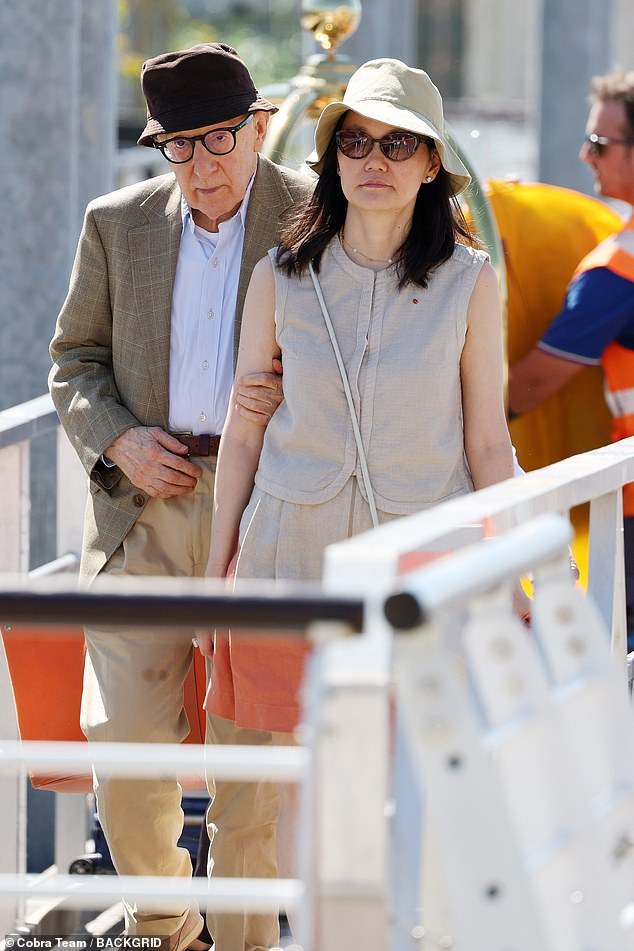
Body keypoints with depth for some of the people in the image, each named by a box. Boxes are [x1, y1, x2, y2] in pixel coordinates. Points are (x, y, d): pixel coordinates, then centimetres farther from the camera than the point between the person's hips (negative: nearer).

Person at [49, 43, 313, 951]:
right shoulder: (118, 223, 9)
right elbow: (74, 362, 16)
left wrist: (296, 399, -16)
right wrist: (119, 440, -4)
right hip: (143, 503, 2)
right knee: (124, 737, -3)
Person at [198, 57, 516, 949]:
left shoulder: (469, 282, -2)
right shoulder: (281, 275, 1)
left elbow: (486, 446, 2)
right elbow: (243, 433, 7)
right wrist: (215, 573, 8)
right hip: (287, 558, 1)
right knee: (244, 815, 2)